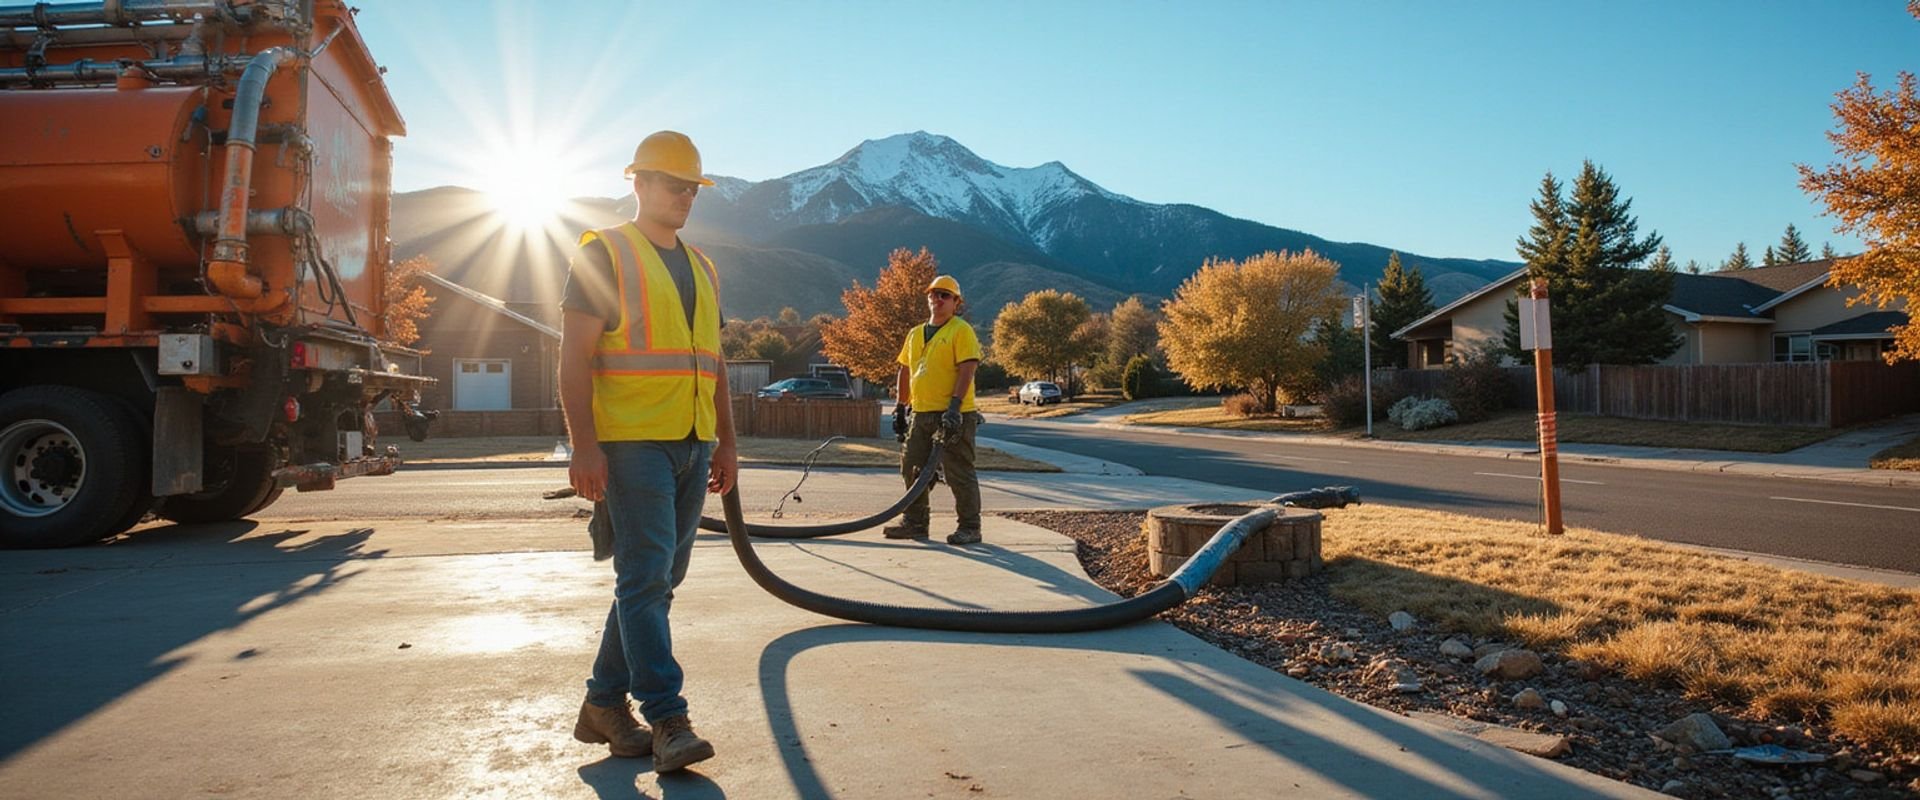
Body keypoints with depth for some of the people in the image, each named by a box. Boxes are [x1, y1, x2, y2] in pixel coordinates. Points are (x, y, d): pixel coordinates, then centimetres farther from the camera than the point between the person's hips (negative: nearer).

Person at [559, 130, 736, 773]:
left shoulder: (700, 267, 20)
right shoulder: (603, 254, 0)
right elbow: (575, 357, -8)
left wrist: (725, 443, 16)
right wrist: (584, 446, -16)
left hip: (692, 445, 7)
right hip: (632, 442, -7)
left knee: (658, 580, 9)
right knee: (645, 577, -10)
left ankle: (604, 704, 21)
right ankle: (668, 720, -6)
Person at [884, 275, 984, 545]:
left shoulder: (961, 330, -6)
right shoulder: (915, 334, 16)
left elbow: (967, 369, -15)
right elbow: (905, 371, 22)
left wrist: (954, 406, -23)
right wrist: (901, 406, 18)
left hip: (953, 415, -7)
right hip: (921, 414, 7)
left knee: (958, 473, -4)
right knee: (913, 470, 11)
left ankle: (970, 527, 5)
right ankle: (915, 523, 23)